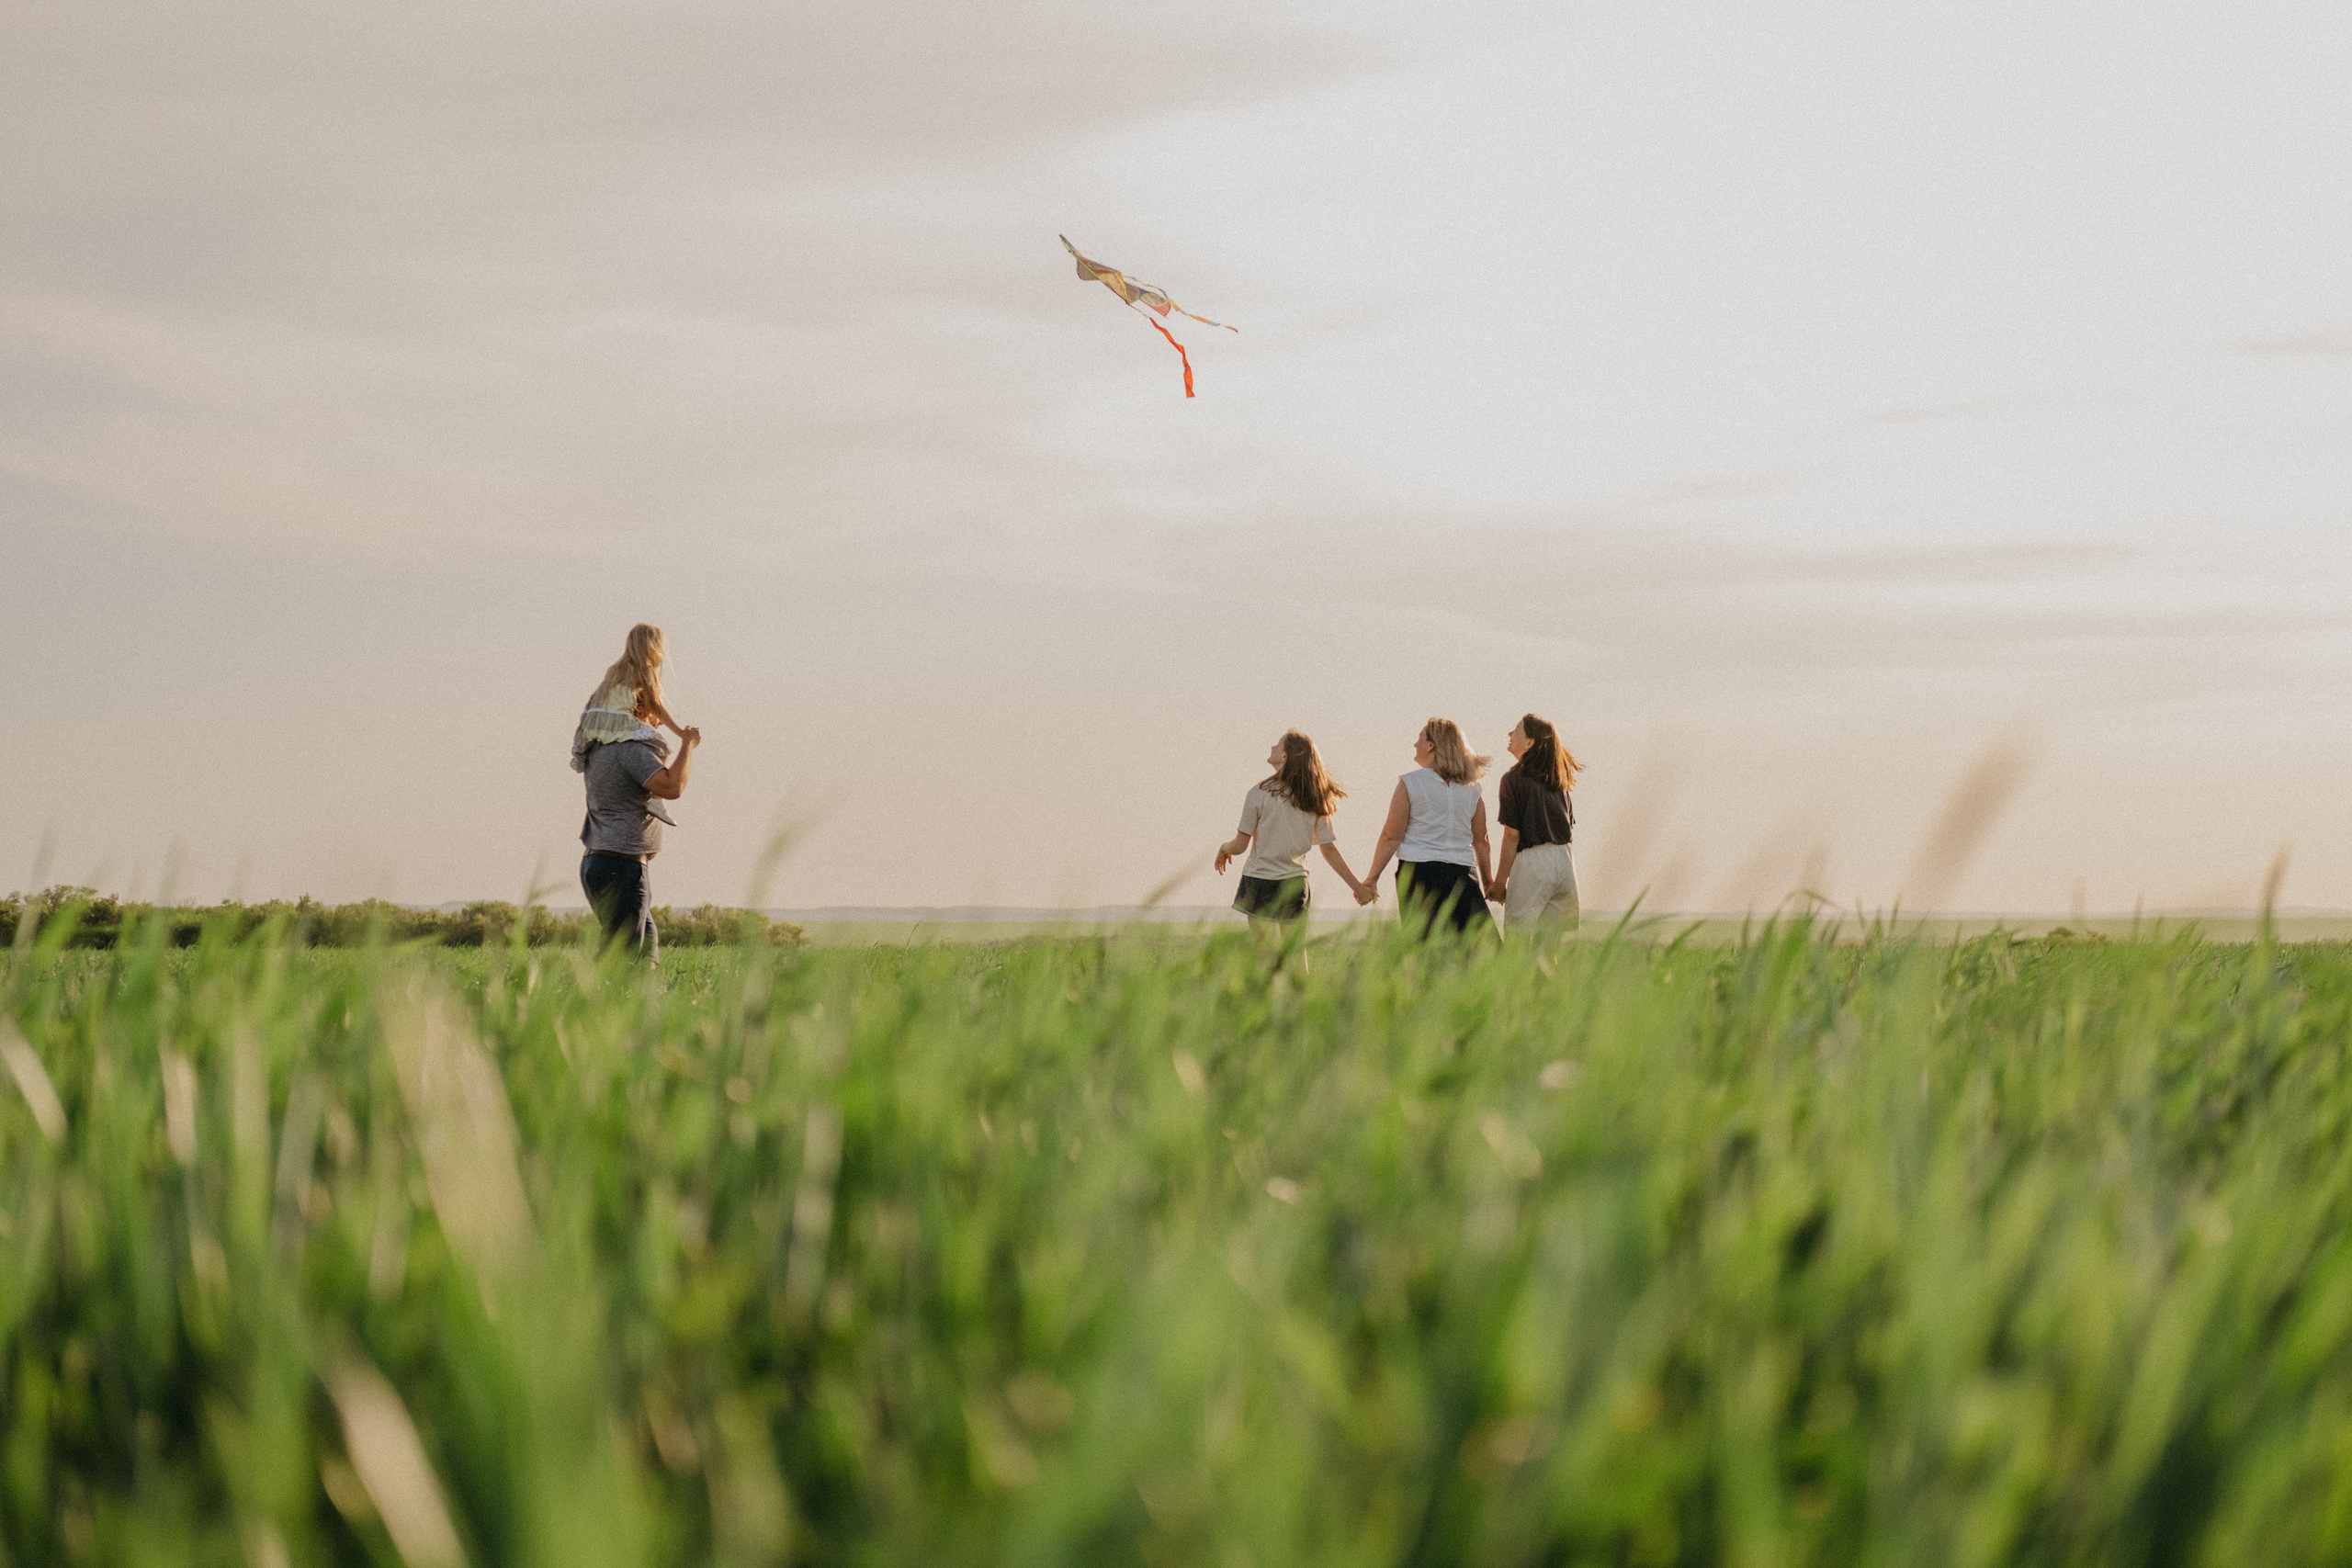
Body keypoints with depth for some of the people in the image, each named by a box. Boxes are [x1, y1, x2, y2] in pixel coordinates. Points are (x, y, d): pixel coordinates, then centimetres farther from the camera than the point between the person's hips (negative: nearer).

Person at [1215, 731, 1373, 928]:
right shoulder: (1314, 800, 2)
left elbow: (1240, 845, -7)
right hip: (1296, 882, 4)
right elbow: (1329, 849, 3)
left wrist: (1224, 848, 16)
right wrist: (1357, 887, 10)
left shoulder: (1259, 793, -10)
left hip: (1260, 881, -4)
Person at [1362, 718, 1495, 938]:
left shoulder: (1410, 784, -4)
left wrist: (1372, 878, 0)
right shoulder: (1472, 788, 8)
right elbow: (1480, 841, 12)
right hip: (1462, 875, 3)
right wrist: (1487, 883, 22)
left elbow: (1392, 837, -6)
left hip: (1419, 873, -3)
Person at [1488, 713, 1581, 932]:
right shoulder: (1558, 780, 13)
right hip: (1564, 861, 7)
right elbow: (1570, 826, 15)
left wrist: (1500, 881, -6)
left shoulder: (1514, 779, -7)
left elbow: (1512, 835, -10)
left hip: (1531, 861, -7)